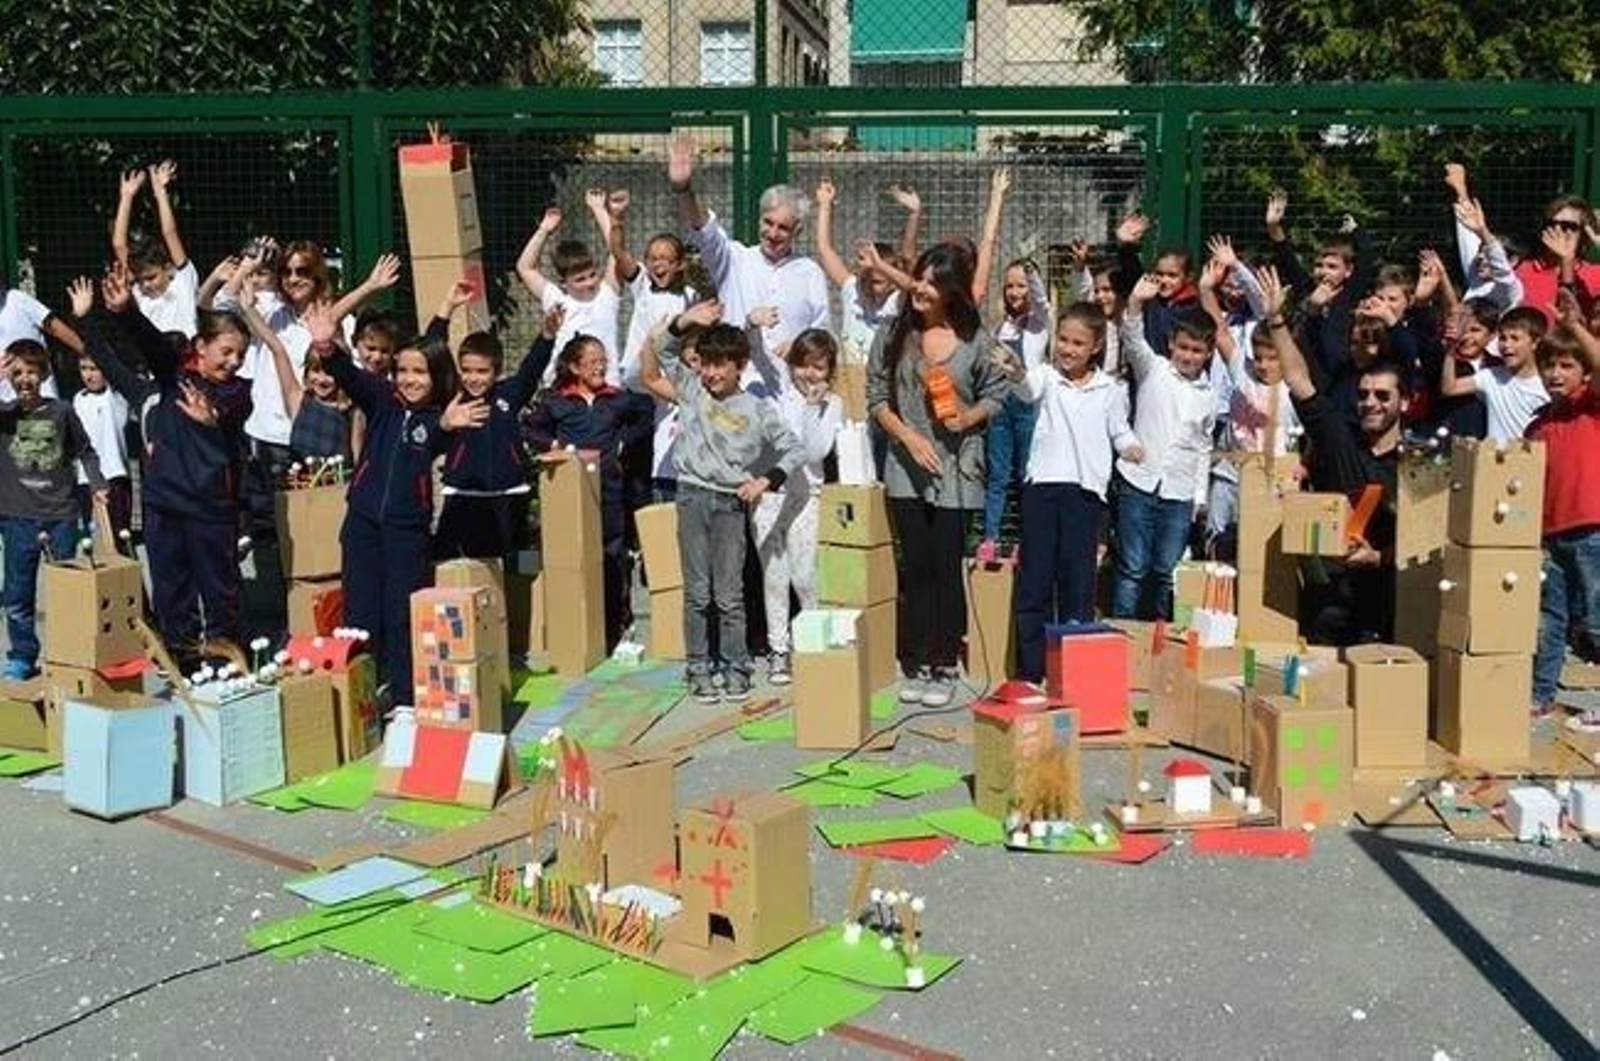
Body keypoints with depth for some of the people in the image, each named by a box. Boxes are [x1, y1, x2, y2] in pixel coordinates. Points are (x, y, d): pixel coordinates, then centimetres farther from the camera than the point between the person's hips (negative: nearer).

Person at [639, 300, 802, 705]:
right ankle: (699, 669, 12)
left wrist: (766, 480, -7)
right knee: (696, 592, 5)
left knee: (729, 594, 2)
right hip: (693, 496, 1)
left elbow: (792, 450, 6)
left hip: (731, 503, -1)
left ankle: (736, 668, 13)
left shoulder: (758, 410, 1)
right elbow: (662, 351, 7)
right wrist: (685, 322, -9)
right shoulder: (691, 390, 6)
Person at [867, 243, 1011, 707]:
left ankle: (945, 668, 11)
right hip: (907, 465, 2)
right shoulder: (895, 334, 1)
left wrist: (969, 417, -14)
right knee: (916, 568, 5)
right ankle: (916, 665, 15)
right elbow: (876, 396, 3)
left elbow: (997, 394, 5)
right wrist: (909, 435, -11)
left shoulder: (976, 340, -3)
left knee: (947, 567, 1)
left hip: (956, 470, -2)